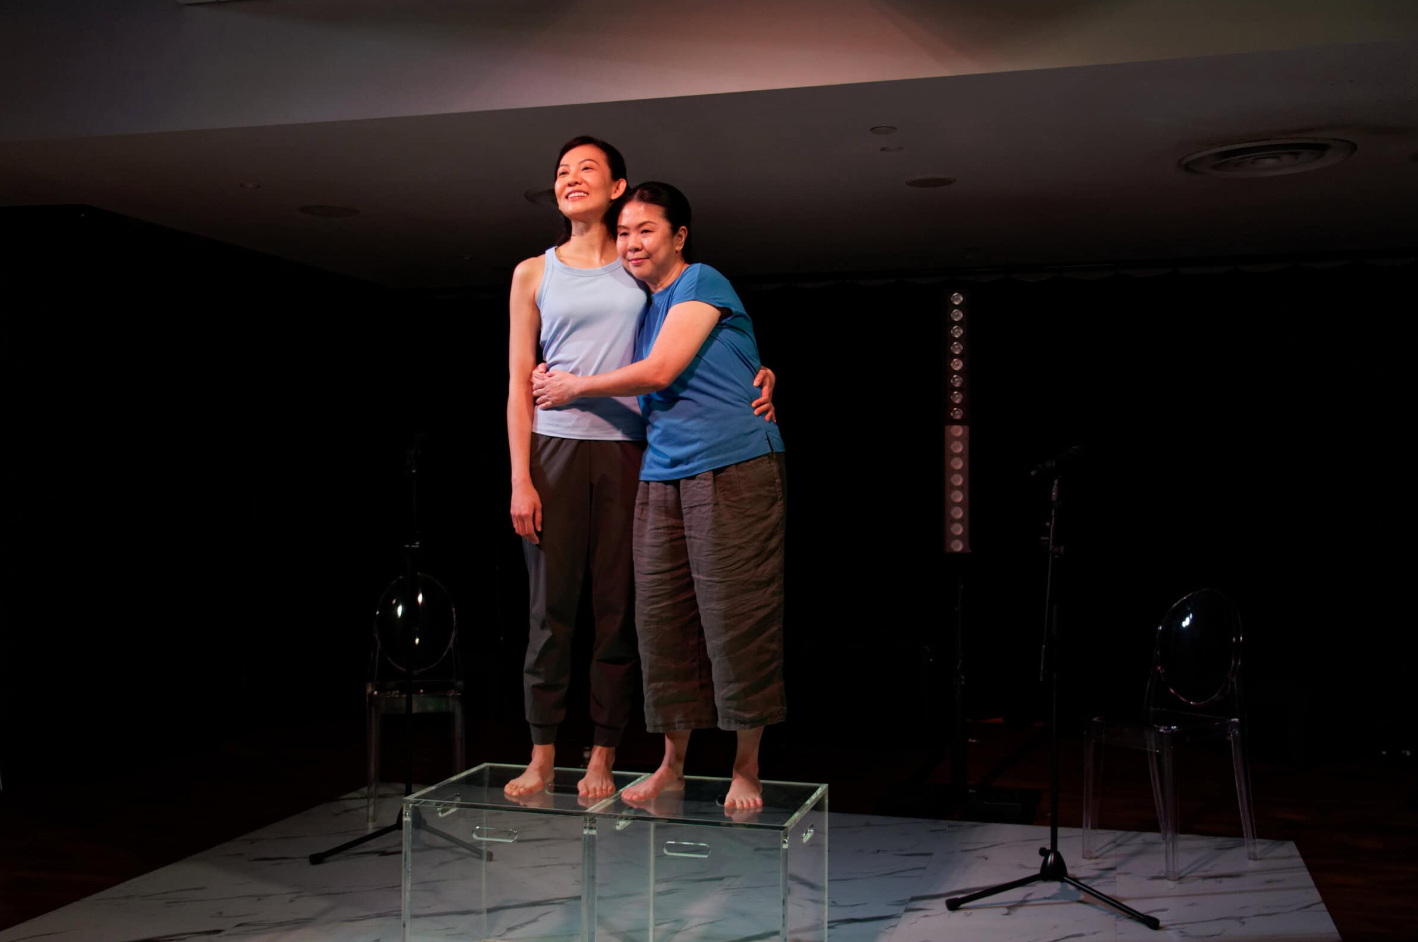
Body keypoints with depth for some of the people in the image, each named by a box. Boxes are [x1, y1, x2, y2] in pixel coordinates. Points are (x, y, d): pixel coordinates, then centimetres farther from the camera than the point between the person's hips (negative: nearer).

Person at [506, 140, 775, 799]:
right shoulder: (534, 273, 12)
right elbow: (519, 384, 8)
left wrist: (758, 374, -7)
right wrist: (520, 479, -1)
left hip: (626, 451, 0)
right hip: (555, 449, 0)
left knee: (617, 607, 1)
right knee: (550, 607, 0)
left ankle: (602, 759, 10)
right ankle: (541, 758, 10)